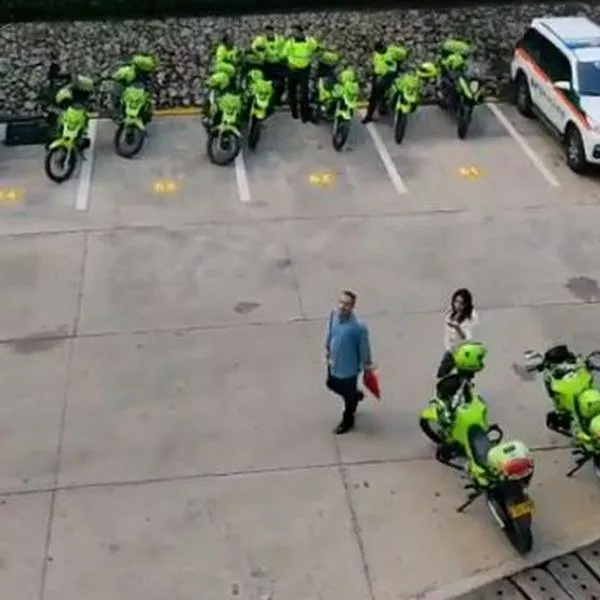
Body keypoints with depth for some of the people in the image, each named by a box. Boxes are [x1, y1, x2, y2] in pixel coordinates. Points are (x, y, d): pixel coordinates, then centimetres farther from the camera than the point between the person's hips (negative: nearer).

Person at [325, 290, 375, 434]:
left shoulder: (359, 326, -33)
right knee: (331, 384, 30)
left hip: (349, 367, -6)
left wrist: (367, 365, -6)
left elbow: (364, 347, -18)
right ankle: (356, 395, 57)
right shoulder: (333, 315, -16)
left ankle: (347, 421, 44)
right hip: (333, 363, 6)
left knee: (349, 395, 17)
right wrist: (327, 349, 15)